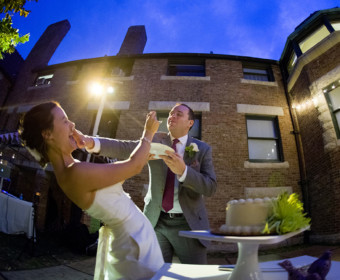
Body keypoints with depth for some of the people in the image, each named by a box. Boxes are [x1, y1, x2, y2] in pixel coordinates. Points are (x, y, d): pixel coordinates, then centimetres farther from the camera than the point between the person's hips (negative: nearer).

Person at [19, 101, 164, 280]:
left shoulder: (67, 171, -1)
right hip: (134, 240, -8)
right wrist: (148, 133, -9)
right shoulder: (77, 172, -30)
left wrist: (143, 156, 10)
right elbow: (134, 166, -23)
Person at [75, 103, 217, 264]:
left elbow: (210, 188, -11)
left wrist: (183, 170, -27)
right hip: (156, 222, 1)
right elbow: (123, 148, -15)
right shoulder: (155, 140, 0)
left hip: (188, 224, 0)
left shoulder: (203, 149, -2)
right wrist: (92, 142, -32)